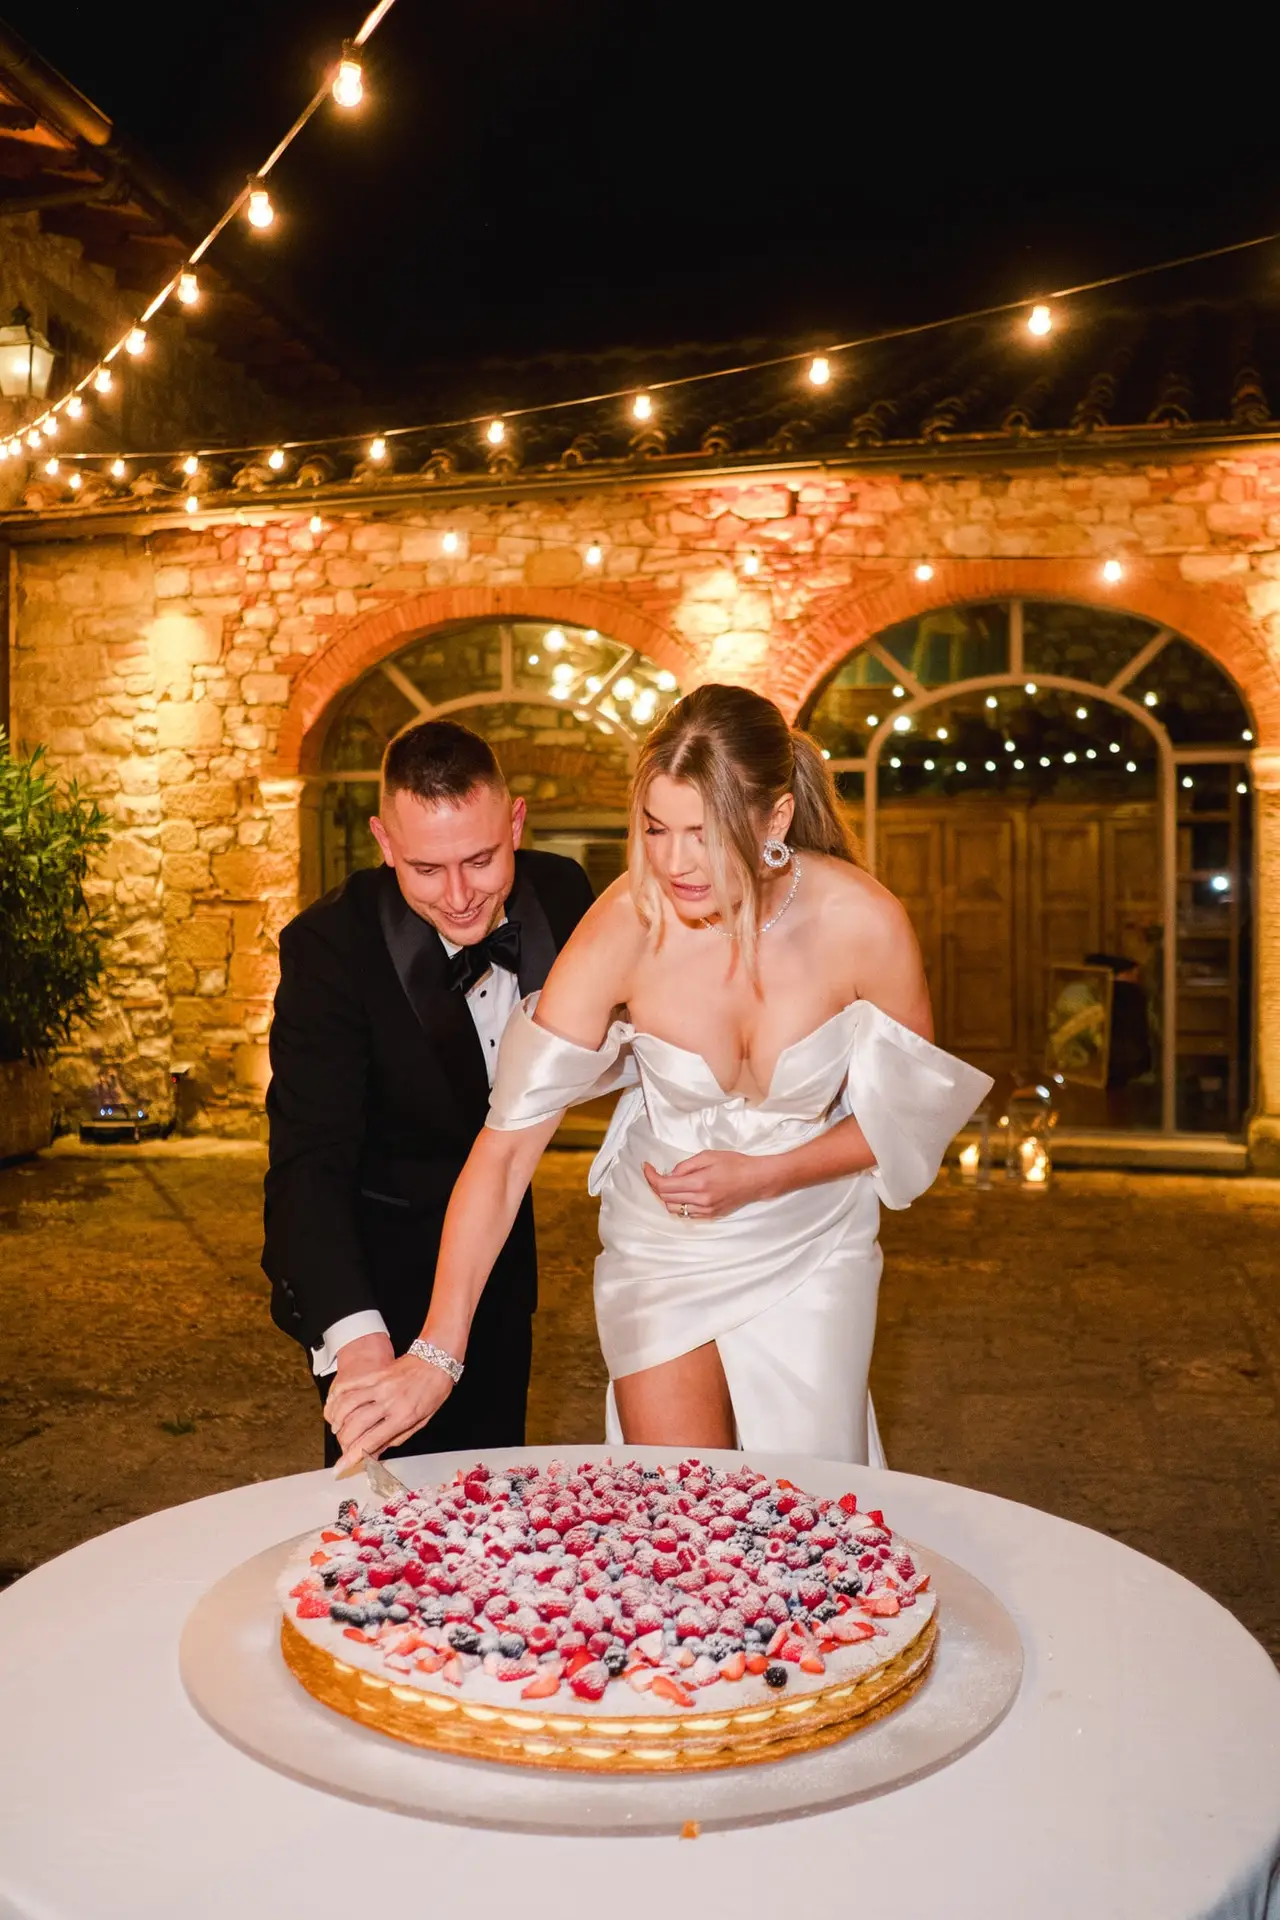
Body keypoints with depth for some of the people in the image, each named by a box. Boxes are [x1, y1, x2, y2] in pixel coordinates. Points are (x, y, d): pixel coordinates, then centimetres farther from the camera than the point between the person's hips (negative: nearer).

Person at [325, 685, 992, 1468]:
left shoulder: (862, 922, -21)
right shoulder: (626, 926, -24)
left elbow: (909, 1112, -5)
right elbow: (507, 1143, -26)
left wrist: (759, 1176, -18)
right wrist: (437, 1352, -31)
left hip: (813, 1249, 1)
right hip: (661, 1251, -1)